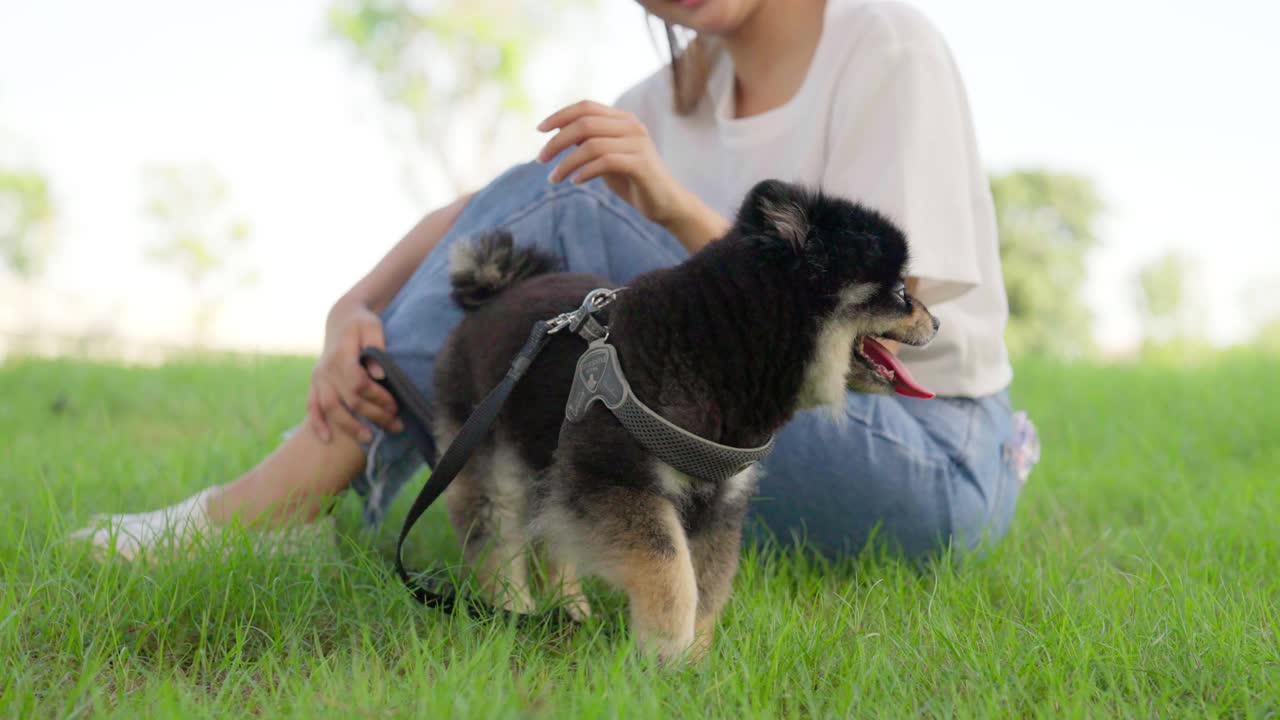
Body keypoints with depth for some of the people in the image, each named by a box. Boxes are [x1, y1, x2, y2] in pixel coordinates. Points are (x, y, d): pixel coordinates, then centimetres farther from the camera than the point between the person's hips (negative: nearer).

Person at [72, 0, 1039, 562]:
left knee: (555, 210, -20)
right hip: (784, 438, 7)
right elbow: (472, 216, 2)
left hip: (935, 472, -7)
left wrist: (678, 210, -30)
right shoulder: (685, 95, 9)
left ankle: (291, 493, -15)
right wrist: (355, 311, -17)